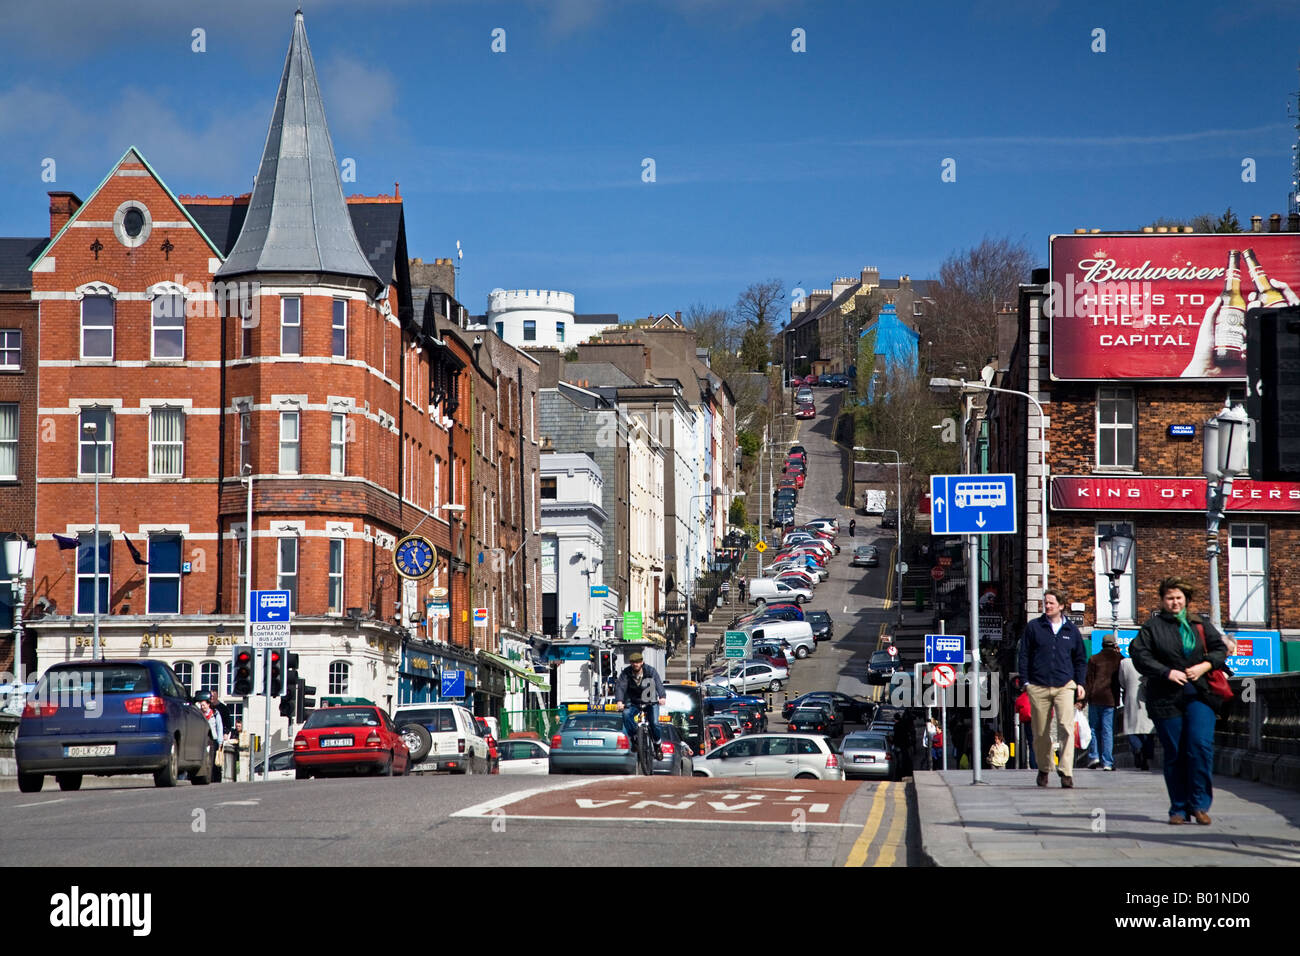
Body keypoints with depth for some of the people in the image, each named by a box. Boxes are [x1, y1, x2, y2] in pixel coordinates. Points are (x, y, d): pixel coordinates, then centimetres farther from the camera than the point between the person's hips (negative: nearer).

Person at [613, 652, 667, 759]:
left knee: (654, 723, -17)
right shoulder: (626, 673, -9)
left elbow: (658, 684, -26)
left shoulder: (650, 671, -11)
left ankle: (657, 745, 10)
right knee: (626, 714, -30)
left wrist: (662, 697, -46)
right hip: (633, 703, 1)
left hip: (651, 702, -1)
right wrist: (619, 701, -41)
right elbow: (620, 687, -21)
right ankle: (634, 738, -13)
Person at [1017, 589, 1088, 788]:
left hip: (1064, 685, 0)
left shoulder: (1071, 630, 10)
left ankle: (1066, 771, -18)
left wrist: (1080, 683, 9)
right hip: (1039, 687, 0)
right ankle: (1043, 769, 23)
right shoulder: (1033, 627, 6)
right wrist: (1025, 681, 0)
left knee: (1066, 727, -16)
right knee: (1041, 732, 5)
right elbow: (1024, 655, 7)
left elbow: (1081, 658, 18)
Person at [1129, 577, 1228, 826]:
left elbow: (1220, 649, 13)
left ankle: (1199, 804, -5)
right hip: (1166, 699, -1)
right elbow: (1140, 656, -5)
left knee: (1201, 745, -15)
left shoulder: (1200, 624, 12)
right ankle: (1179, 809, 10)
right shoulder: (1152, 628, 5)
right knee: (1174, 754, 1)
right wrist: (1167, 672, -15)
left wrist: (1205, 666, -6)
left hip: (1199, 695, 1)